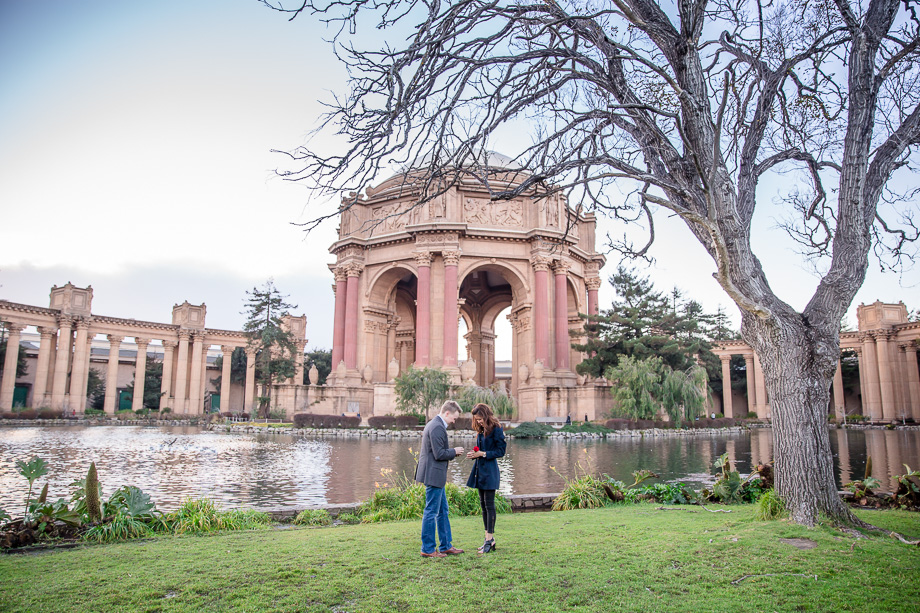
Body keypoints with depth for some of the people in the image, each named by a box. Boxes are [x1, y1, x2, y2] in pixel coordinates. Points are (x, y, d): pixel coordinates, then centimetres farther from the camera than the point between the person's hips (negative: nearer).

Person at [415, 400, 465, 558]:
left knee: (442, 511, 17)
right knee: (431, 512, -2)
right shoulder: (437, 427, -18)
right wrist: (454, 451, -6)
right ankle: (427, 549, 7)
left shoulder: (433, 424, 15)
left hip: (435, 475, 11)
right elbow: (439, 454, -21)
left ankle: (446, 546, 25)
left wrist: (452, 452, 13)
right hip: (434, 475, -11)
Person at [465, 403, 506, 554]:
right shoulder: (481, 431, 14)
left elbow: (500, 451, -12)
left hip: (490, 471, -9)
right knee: (483, 504, 11)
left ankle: (490, 539, 0)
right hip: (480, 470, 9)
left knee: (489, 504, -6)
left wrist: (483, 454, -17)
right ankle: (489, 538, 18)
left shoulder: (496, 429, -11)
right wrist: (475, 454, 0)